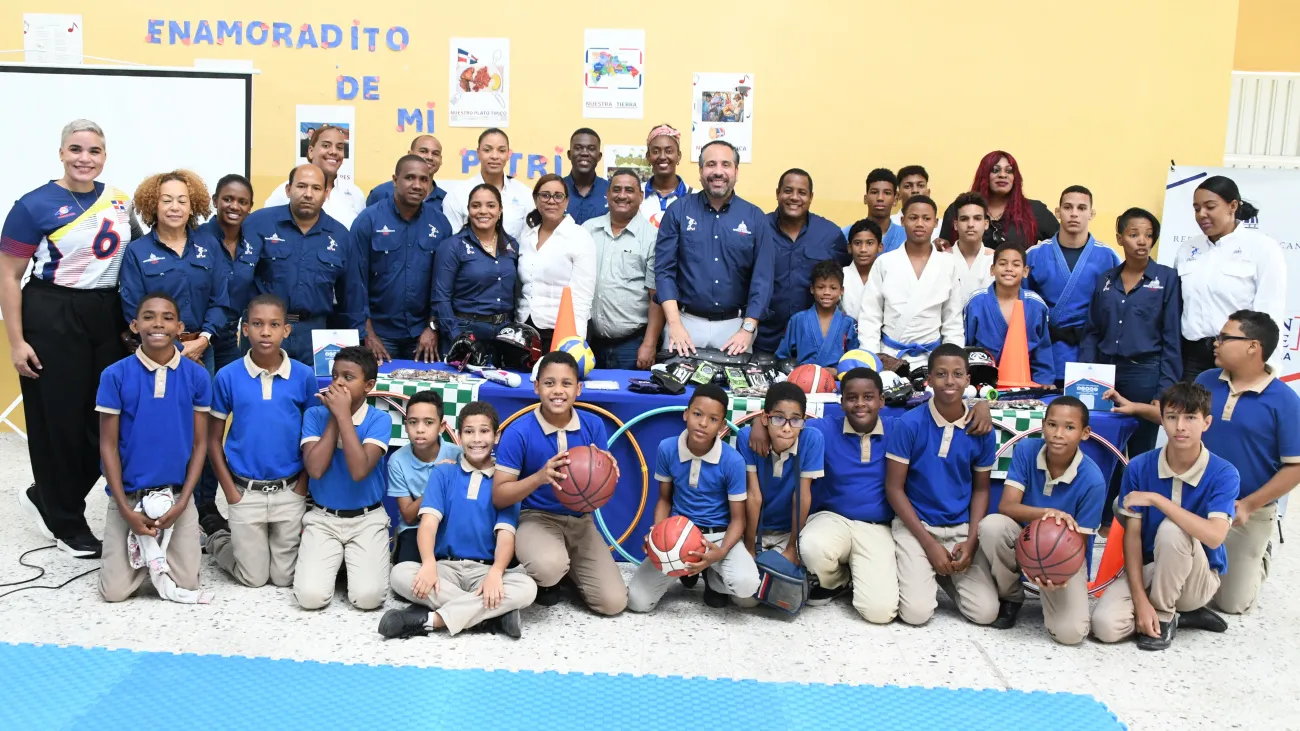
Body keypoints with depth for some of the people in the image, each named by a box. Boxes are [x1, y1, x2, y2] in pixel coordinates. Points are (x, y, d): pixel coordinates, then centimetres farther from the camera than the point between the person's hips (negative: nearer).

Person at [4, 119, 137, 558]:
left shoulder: (121, 203, 7)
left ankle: (45, 500, 29)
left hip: (108, 319, 5)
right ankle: (69, 527, 18)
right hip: (51, 319, -5)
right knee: (59, 422, 3)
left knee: (106, 421, 6)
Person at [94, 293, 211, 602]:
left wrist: (182, 502, -8)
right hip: (127, 496, 0)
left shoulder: (197, 376, -4)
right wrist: (125, 508, -10)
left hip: (177, 495, 1)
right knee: (115, 591, -4)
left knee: (186, 585, -3)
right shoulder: (115, 375, -6)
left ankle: (159, 551, 28)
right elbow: (108, 445, -3)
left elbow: (200, 443, 1)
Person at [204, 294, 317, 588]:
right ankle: (217, 538, 35)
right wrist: (230, 492, -5)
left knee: (285, 577, 8)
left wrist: (302, 489, -4)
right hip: (245, 492, -1)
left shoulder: (304, 376, -5)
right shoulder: (228, 376, -6)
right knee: (253, 578, 6)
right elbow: (213, 440, 1)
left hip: (289, 492, 1)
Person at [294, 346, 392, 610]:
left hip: (367, 519, -1)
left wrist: (343, 414, -22)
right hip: (322, 518, 2)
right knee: (310, 596, -19)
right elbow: (315, 469, -16)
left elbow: (360, 470, -25)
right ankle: (335, 562, 14)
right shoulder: (315, 415, -3)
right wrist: (333, 417, -15)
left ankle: (353, 561, 12)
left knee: (367, 597, -21)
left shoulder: (379, 419, -9)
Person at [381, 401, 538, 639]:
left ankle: (429, 619, -30)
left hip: (485, 569, 0)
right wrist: (429, 564, -27)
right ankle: (493, 613, -29)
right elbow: (429, 522, -7)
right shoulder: (442, 473, 7)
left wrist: (496, 572, -29)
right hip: (445, 566, 1)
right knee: (400, 573, -29)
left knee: (527, 588, -30)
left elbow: (505, 534, -7)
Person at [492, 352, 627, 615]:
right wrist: (539, 477, -30)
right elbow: (499, 497, -12)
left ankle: (567, 569, 22)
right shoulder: (518, 432, -14)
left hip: (581, 520, 4)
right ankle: (546, 581, 2)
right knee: (549, 567, -38)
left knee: (613, 602, -9)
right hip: (537, 517, -3)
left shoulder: (593, 425, -4)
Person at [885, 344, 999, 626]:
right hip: (915, 525, -3)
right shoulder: (908, 424, -12)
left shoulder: (981, 431, -3)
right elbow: (894, 488, -8)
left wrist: (972, 540, -7)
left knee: (986, 612, -11)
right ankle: (916, 572, 16)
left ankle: (947, 576, 20)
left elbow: (980, 489, 7)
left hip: (962, 528, 3)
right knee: (917, 612, -18)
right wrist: (928, 543, -13)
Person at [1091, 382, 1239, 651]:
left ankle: (1164, 616, -11)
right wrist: (1140, 600, -18)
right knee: (1105, 625, -25)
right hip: (1150, 569, 2)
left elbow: (1214, 536, -31)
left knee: (1172, 530, -34)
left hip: (1200, 578, -2)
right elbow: (1132, 535, -9)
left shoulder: (1224, 474, -15)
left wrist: (1155, 499, -31)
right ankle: (1178, 614, 4)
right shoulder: (1139, 467, -8)